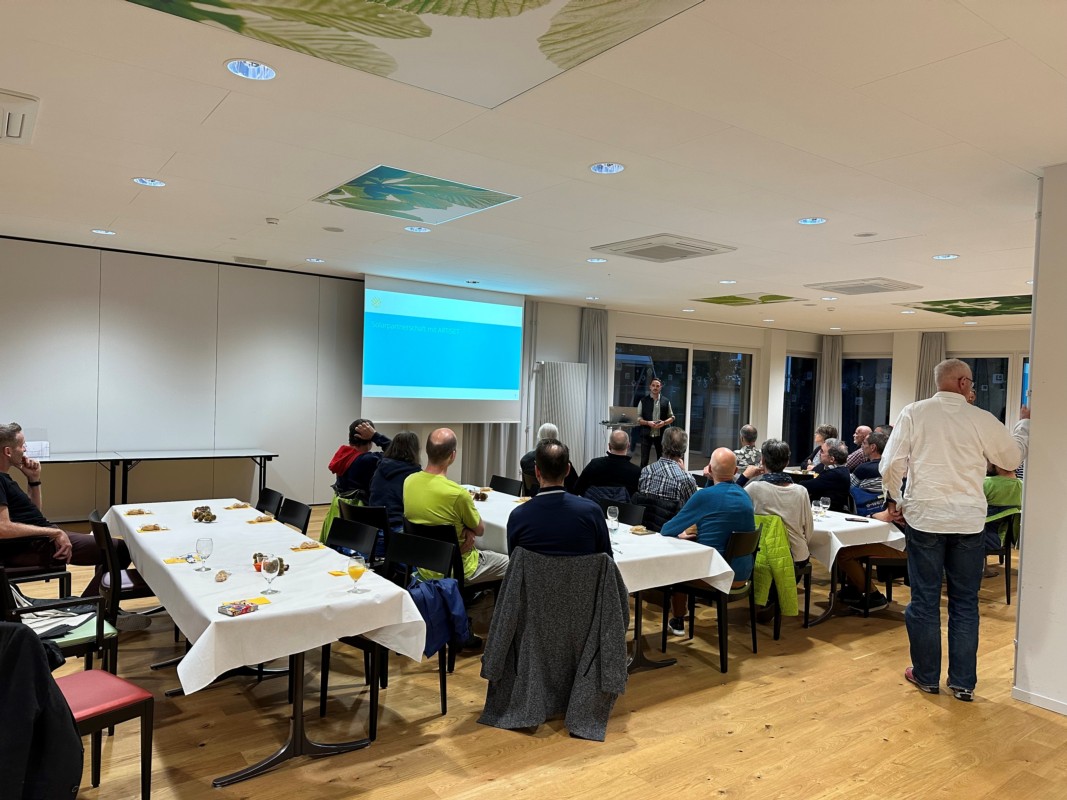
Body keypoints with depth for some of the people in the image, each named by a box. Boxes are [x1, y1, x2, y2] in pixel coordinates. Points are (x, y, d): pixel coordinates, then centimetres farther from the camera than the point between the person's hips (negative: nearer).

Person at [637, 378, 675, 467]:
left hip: (661, 435, 2)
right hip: (646, 434, -1)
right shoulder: (643, 401, 1)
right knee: (644, 460, 0)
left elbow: (672, 417, 9)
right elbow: (638, 418, 0)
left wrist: (664, 422, -11)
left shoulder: (666, 401, 5)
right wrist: (648, 423, -18)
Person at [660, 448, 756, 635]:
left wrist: (680, 535, 12)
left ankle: (678, 622, 31)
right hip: (742, 573, 6)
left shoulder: (704, 496, -17)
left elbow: (666, 531, -7)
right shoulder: (745, 497, 3)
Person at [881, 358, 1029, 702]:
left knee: (924, 600, 9)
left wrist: (894, 498, 11)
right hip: (968, 521, 1)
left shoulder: (913, 413, -4)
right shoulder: (982, 419, -3)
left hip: (924, 517, -1)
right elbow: (1013, 457, 13)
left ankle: (926, 676, 19)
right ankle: (963, 682, 19)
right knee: (965, 603, 12)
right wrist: (1024, 424, 30)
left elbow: (891, 465, -7)